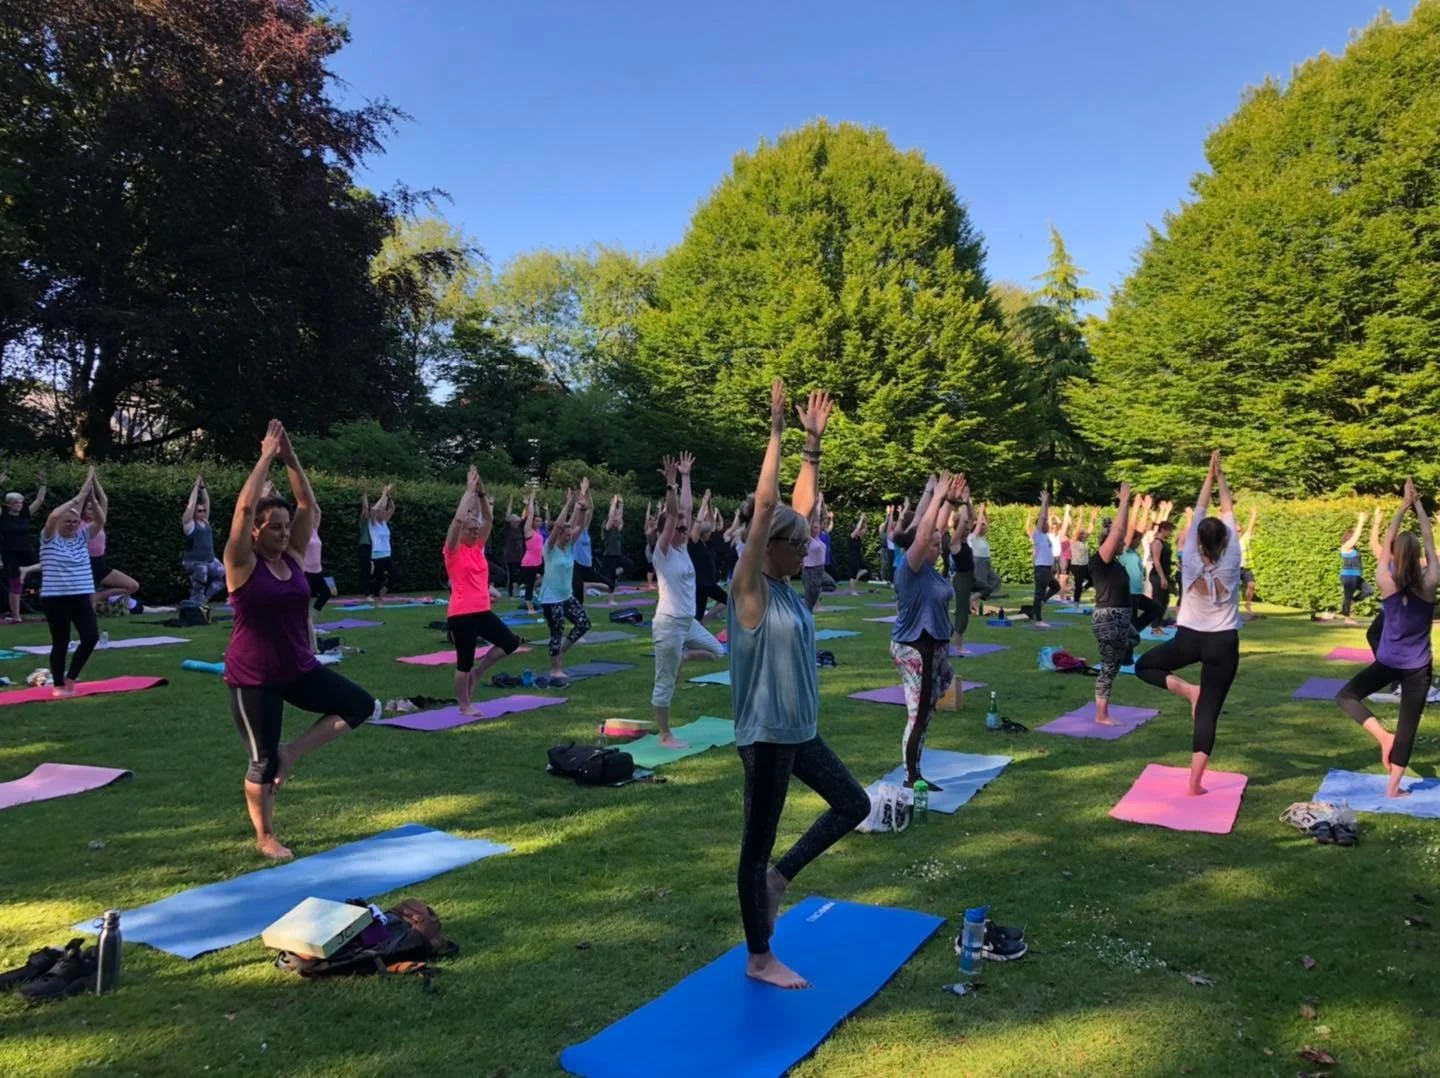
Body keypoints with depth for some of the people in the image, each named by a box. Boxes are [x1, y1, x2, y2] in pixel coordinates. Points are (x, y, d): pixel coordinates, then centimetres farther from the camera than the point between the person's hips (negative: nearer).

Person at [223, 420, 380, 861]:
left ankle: (292, 754, 7)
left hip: (300, 669, 6)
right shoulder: (242, 564, -11)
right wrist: (267, 456, -19)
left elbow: (308, 505, 0)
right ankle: (265, 837, 24)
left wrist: (290, 458, -7)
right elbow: (245, 507, -23)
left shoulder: (293, 558, 3)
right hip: (253, 679, -5)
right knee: (263, 760, 3)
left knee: (362, 705, -4)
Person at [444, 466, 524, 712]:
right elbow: (458, 519, -19)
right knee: (465, 661, 1)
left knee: (511, 642, 7)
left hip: (483, 611, 7)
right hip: (461, 614, -7)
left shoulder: (478, 547, 11)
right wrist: (470, 490, -13)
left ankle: (478, 669, 20)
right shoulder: (453, 550, -6)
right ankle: (464, 705, 15)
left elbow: (489, 518, 9)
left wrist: (481, 492, -1)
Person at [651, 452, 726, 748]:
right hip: (669, 624, -9)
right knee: (665, 684, 2)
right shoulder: (662, 553, -12)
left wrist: (685, 477, 12)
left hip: (689, 622, 9)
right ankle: (665, 736, 13)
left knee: (717, 652, 20)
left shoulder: (682, 549, 7)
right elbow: (672, 514, -24)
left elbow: (687, 508, 10)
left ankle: (678, 657, 20)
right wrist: (671, 482, -28)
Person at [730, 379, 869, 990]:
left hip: (798, 731, 9)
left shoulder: (785, 586, 4)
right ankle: (759, 960, 21)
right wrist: (777, 431, -24)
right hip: (765, 735, -9)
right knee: (758, 843, 5)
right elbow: (765, 506, -25)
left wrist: (814, 442, 4)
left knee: (853, 804, 17)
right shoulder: (750, 590, -16)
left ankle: (778, 879, 27)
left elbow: (802, 506, 6)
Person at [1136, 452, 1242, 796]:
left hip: (1188, 639, 0)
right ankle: (1195, 783, -3)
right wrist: (1220, 478, 7)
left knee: (1144, 666, 25)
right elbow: (1229, 515, 1)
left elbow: (1199, 512, 0)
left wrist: (1209, 477, 8)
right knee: (1208, 713, 2)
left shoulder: (1191, 562, -9)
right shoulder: (1230, 564, -10)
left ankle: (1187, 689, -3)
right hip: (1223, 644, 1)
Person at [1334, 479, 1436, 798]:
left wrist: (1404, 505, 5)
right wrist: (1418, 505, 4)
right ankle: (1394, 787, 14)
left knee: (1346, 695, 16)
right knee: (1408, 727, 9)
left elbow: (1386, 542, -1)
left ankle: (1383, 735, -7)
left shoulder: (1385, 583, -13)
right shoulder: (1429, 584, -12)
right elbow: (1429, 543, -1)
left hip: (1387, 663, -1)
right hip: (1418, 668, 1)